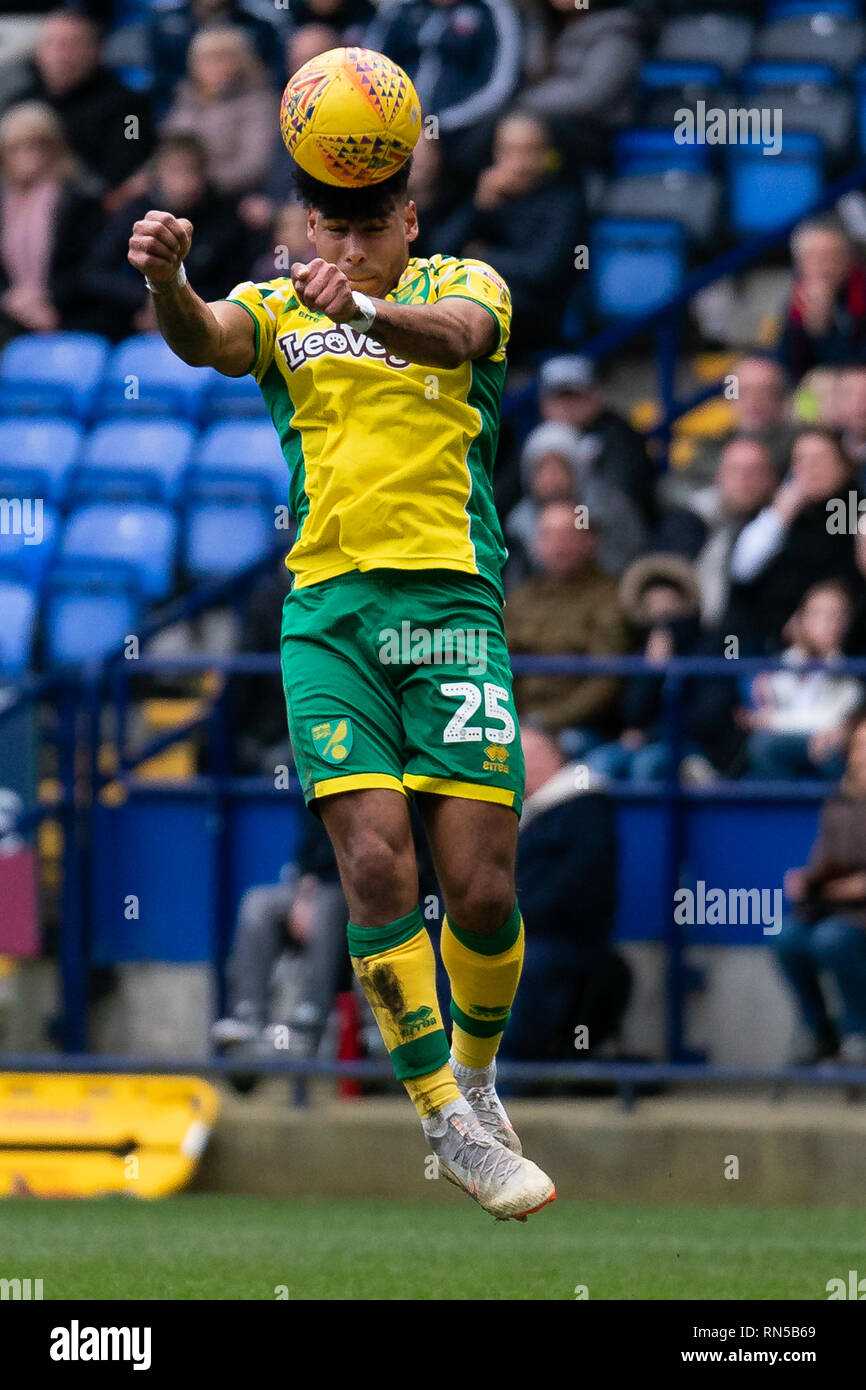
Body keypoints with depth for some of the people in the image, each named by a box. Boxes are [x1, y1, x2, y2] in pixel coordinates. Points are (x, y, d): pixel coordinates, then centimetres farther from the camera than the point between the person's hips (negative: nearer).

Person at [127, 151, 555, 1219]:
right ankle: (447, 1123, -2)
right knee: (375, 862, -13)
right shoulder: (279, 308, 13)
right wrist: (167, 281, -35)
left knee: (481, 884, -4)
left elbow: (451, 335, -16)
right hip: (326, 610, 1)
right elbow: (204, 340, -10)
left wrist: (360, 309, -38)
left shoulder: (464, 283, 9)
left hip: (451, 602, -1)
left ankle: (476, 1075, 24)